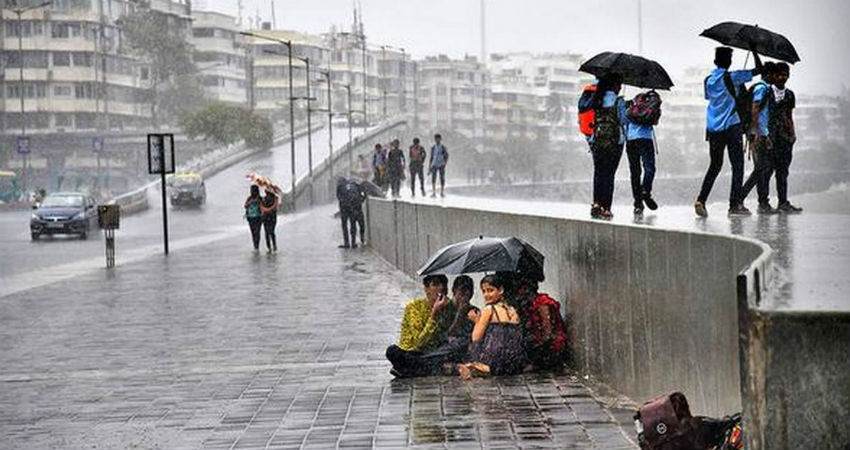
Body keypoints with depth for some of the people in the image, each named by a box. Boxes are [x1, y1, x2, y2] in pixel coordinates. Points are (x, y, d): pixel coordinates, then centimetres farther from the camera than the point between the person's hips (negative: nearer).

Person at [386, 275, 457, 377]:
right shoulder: (414, 306, -7)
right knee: (392, 351, -33)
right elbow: (420, 342, -16)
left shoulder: (449, 307, 4)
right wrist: (434, 313, -21)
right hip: (410, 354, -4)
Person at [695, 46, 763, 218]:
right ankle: (735, 204, -4)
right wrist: (754, 51, 7)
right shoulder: (732, 77, -7)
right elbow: (759, 69, -4)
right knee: (737, 166, 0)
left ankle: (701, 200, -3)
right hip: (731, 126, -5)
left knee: (714, 166, 12)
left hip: (713, 129, 5)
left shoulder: (708, 80, 9)